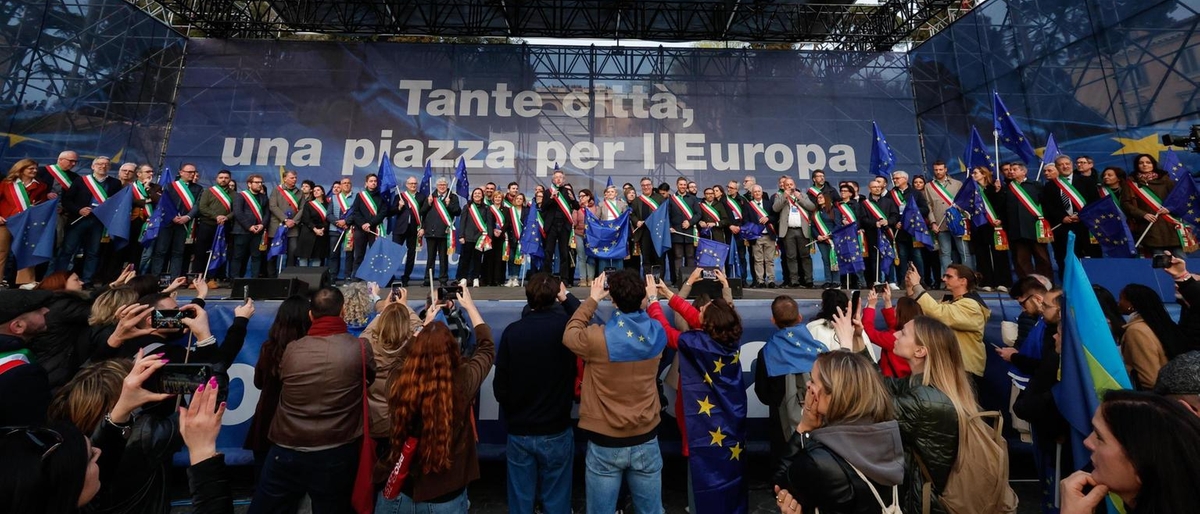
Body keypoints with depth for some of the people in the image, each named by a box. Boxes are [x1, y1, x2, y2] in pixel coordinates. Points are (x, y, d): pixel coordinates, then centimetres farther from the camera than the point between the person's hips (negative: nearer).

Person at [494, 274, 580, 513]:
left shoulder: (512, 331, -13)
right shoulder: (566, 326, -15)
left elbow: (500, 386, -7)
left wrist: (512, 414, 10)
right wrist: (567, 298, 13)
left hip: (519, 433, 1)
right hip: (557, 432, -1)